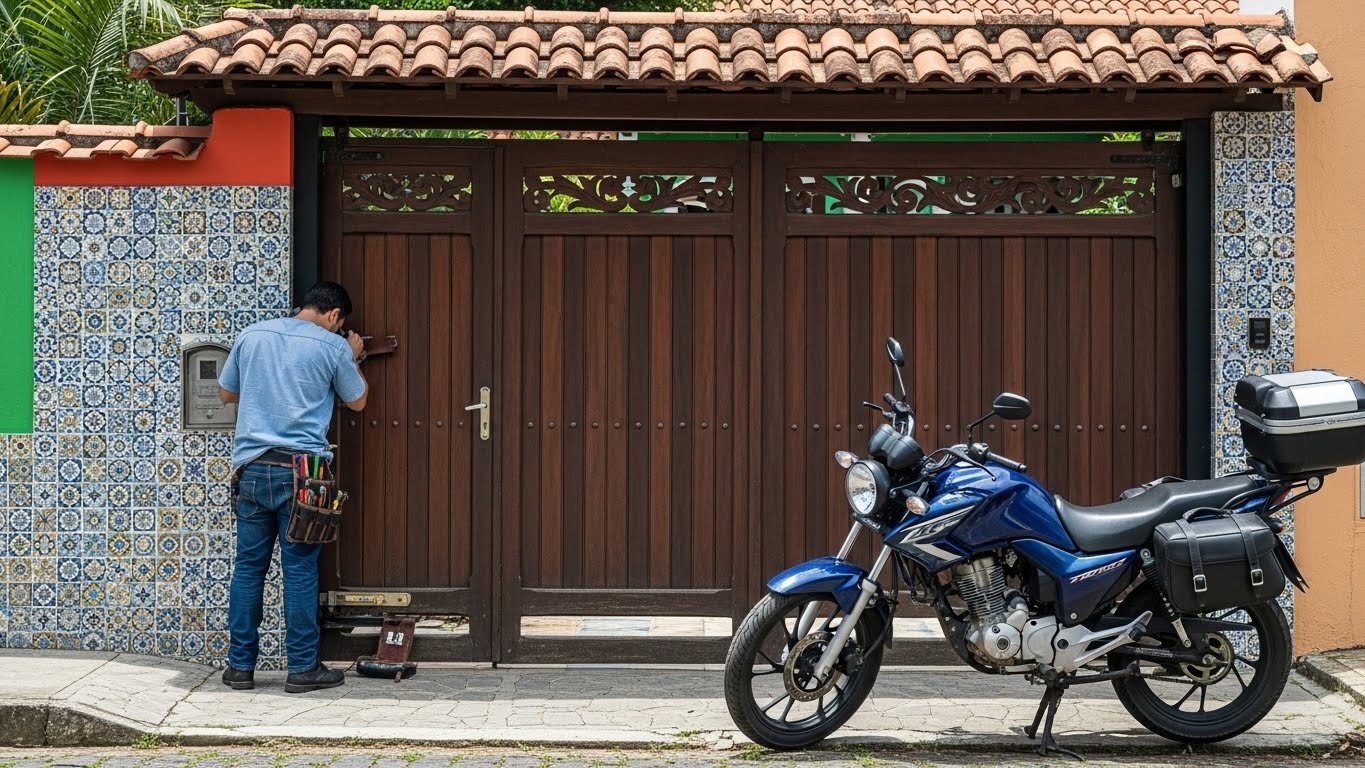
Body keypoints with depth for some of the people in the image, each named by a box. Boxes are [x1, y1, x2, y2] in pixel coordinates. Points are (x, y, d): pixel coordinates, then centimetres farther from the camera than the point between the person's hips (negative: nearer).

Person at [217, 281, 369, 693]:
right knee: (300, 570, 2)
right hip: (300, 470, -3)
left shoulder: (252, 335, 9)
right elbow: (357, 401, 14)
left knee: (248, 566, 9)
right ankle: (302, 668, 8)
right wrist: (354, 358, 29)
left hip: (252, 466, 3)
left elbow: (226, 393, 20)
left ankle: (240, 665, 14)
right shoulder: (333, 346, -1)